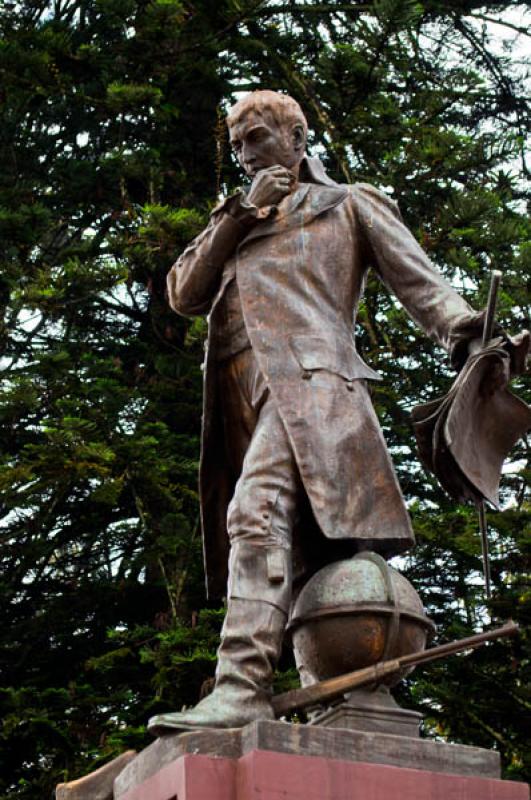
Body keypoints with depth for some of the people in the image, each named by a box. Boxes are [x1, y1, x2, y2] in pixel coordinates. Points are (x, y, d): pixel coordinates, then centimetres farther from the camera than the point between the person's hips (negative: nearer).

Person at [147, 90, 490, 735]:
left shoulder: (350, 204, 21)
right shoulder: (233, 226, 35)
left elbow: (420, 281, 7)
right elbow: (184, 295, 19)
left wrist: (465, 335, -14)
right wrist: (242, 212, 11)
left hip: (307, 379, -6)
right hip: (240, 403, 6)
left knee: (257, 512, -29)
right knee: (297, 562, -2)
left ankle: (241, 688, -41)